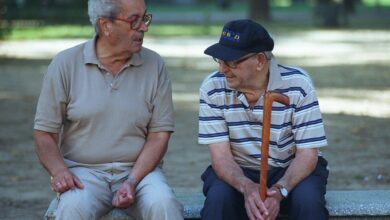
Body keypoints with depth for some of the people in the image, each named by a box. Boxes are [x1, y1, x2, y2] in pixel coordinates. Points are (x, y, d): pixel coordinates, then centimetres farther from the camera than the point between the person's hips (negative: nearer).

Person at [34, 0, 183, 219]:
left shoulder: (154, 65, 3)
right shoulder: (66, 64, 1)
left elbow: (159, 134, 1)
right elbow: (45, 132, 2)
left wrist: (132, 182, -14)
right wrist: (60, 171, -17)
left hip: (140, 169, 1)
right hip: (84, 170, -1)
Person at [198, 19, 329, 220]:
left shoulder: (298, 85, -16)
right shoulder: (212, 88, -12)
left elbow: (307, 154, -16)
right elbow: (220, 155, -14)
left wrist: (279, 190, -34)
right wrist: (247, 187, -34)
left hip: (291, 169, 0)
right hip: (238, 172, 1)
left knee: (307, 200, -31)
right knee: (218, 198, -31)